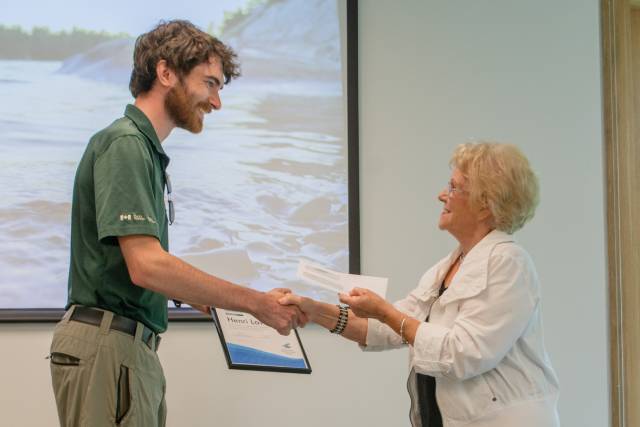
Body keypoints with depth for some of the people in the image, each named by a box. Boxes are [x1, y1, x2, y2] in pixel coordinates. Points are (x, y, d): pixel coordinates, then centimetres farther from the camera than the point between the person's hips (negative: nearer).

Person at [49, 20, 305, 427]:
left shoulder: (145, 148, 15)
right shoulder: (124, 144, -13)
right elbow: (147, 266, -23)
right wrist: (257, 303, -18)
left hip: (133, 346, 9)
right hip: (108, 345, -9)